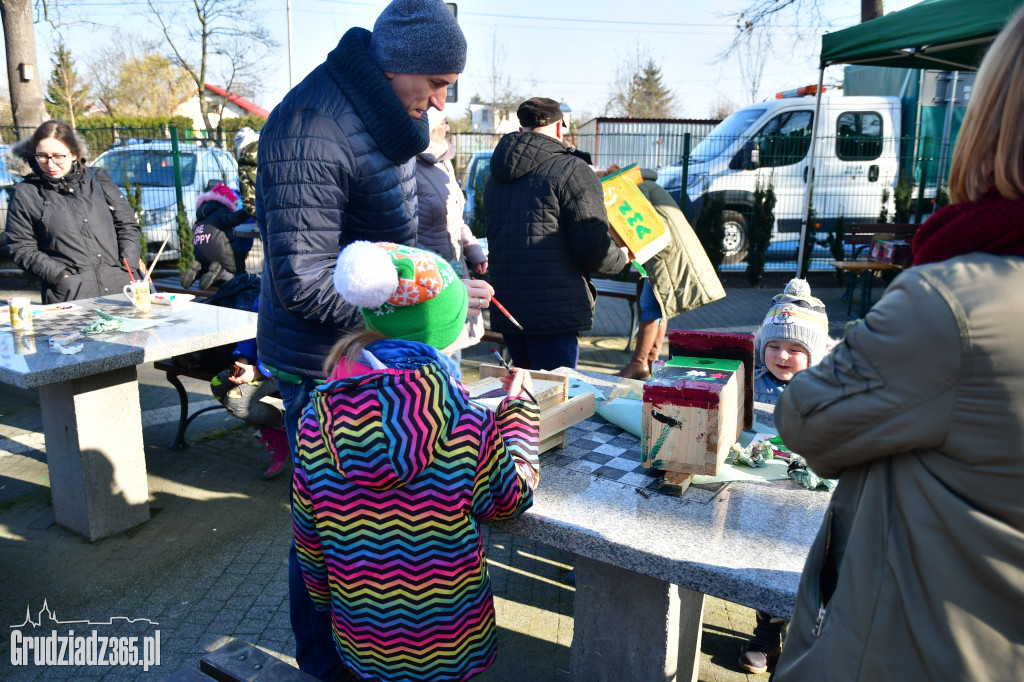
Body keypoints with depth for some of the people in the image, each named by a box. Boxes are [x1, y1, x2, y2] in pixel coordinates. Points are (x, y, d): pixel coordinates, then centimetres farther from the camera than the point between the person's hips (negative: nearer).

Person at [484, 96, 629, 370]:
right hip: (553, 313, -7)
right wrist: (621, 257, 9)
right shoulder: (572, 171, -8)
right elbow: (594, 250, -13)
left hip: (505, 312, 7)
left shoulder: (495, 177, 16)